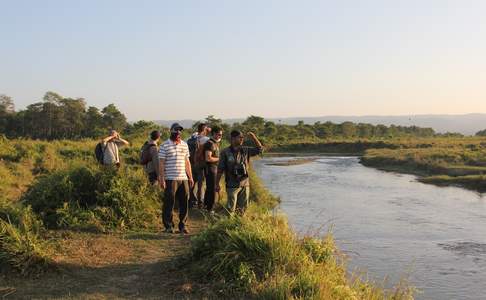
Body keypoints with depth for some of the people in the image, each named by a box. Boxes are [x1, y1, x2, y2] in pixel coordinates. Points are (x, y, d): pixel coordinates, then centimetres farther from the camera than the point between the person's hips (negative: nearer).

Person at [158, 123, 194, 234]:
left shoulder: (184, 145, 14)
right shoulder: (165, 145, -1)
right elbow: (161, 163, -3)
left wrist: (190, 177, 13)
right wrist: (162, 179, -9)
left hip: (183, 178, 5)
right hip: (170, 179, -5)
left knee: (184, 202, 5)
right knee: (169, 203, -1)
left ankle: (182, 225, 14)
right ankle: (168, 226, 8)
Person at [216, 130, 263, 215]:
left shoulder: (245, 150, 5)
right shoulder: (225, 153, -7)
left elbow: (260, 149, 10)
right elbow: (220, 170, -4)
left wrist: (254, 138, -2)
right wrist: (217, 184, -4)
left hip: (245, 184, 4)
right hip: (232, 186, -4)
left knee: (242, 208, 11)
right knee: (230, 209, -5)